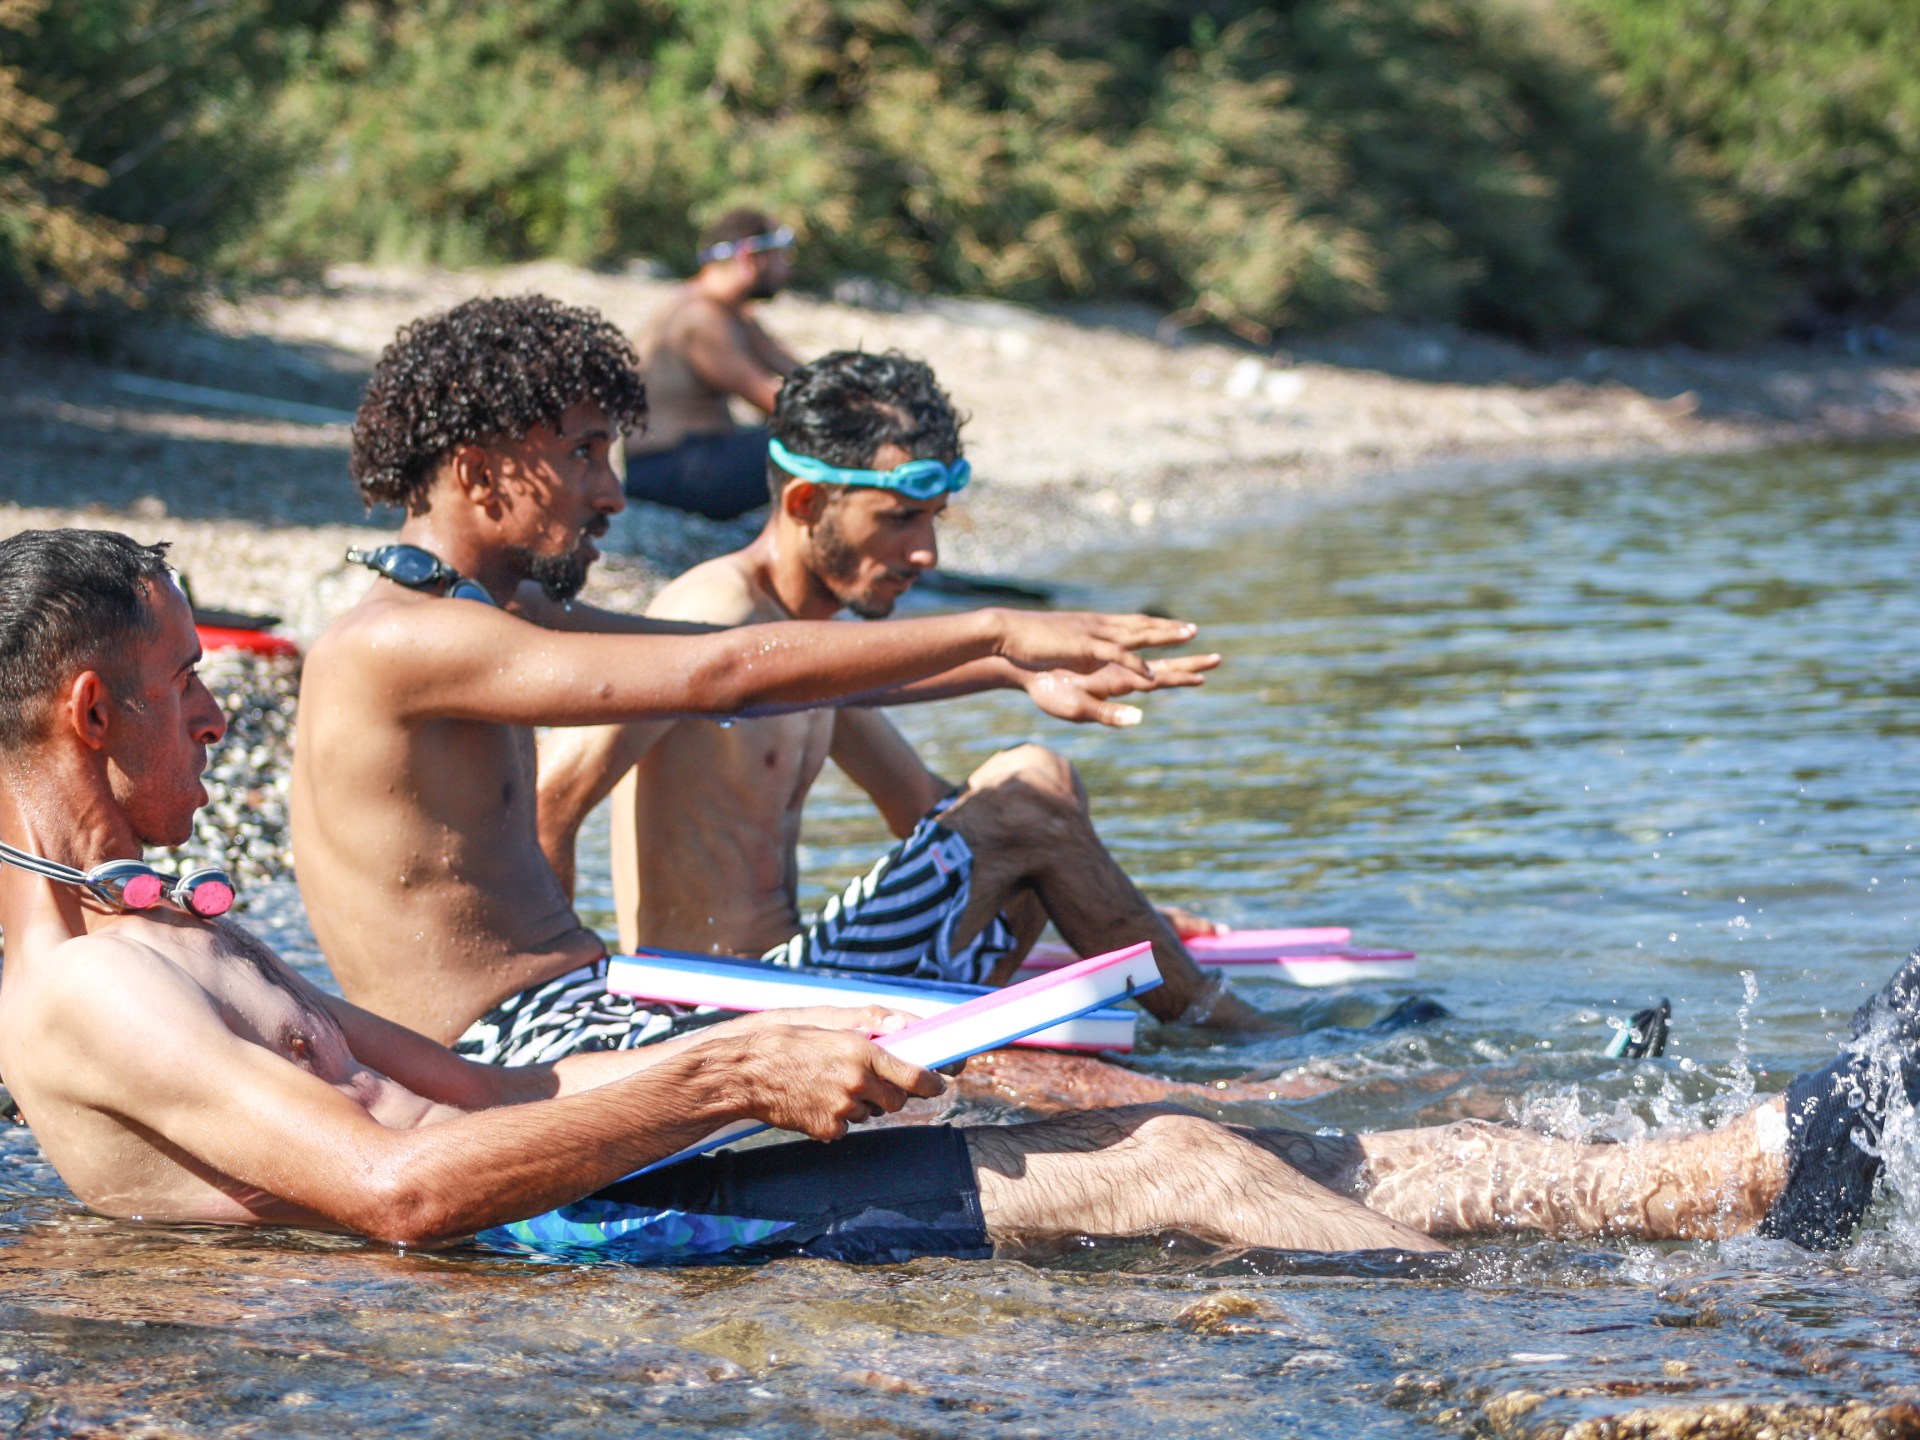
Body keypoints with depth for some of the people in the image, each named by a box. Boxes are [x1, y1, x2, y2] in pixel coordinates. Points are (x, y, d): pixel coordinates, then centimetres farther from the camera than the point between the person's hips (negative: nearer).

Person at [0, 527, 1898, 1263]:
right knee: (1177, 1174, -14)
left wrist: (739, 1048, 14)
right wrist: (728, 1073, -19)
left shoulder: (160, 926, 23)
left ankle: (1750, 1170, 1)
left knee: (1196, 1149, 2)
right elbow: (393, 1180, -24)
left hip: (583, 1196, 10)